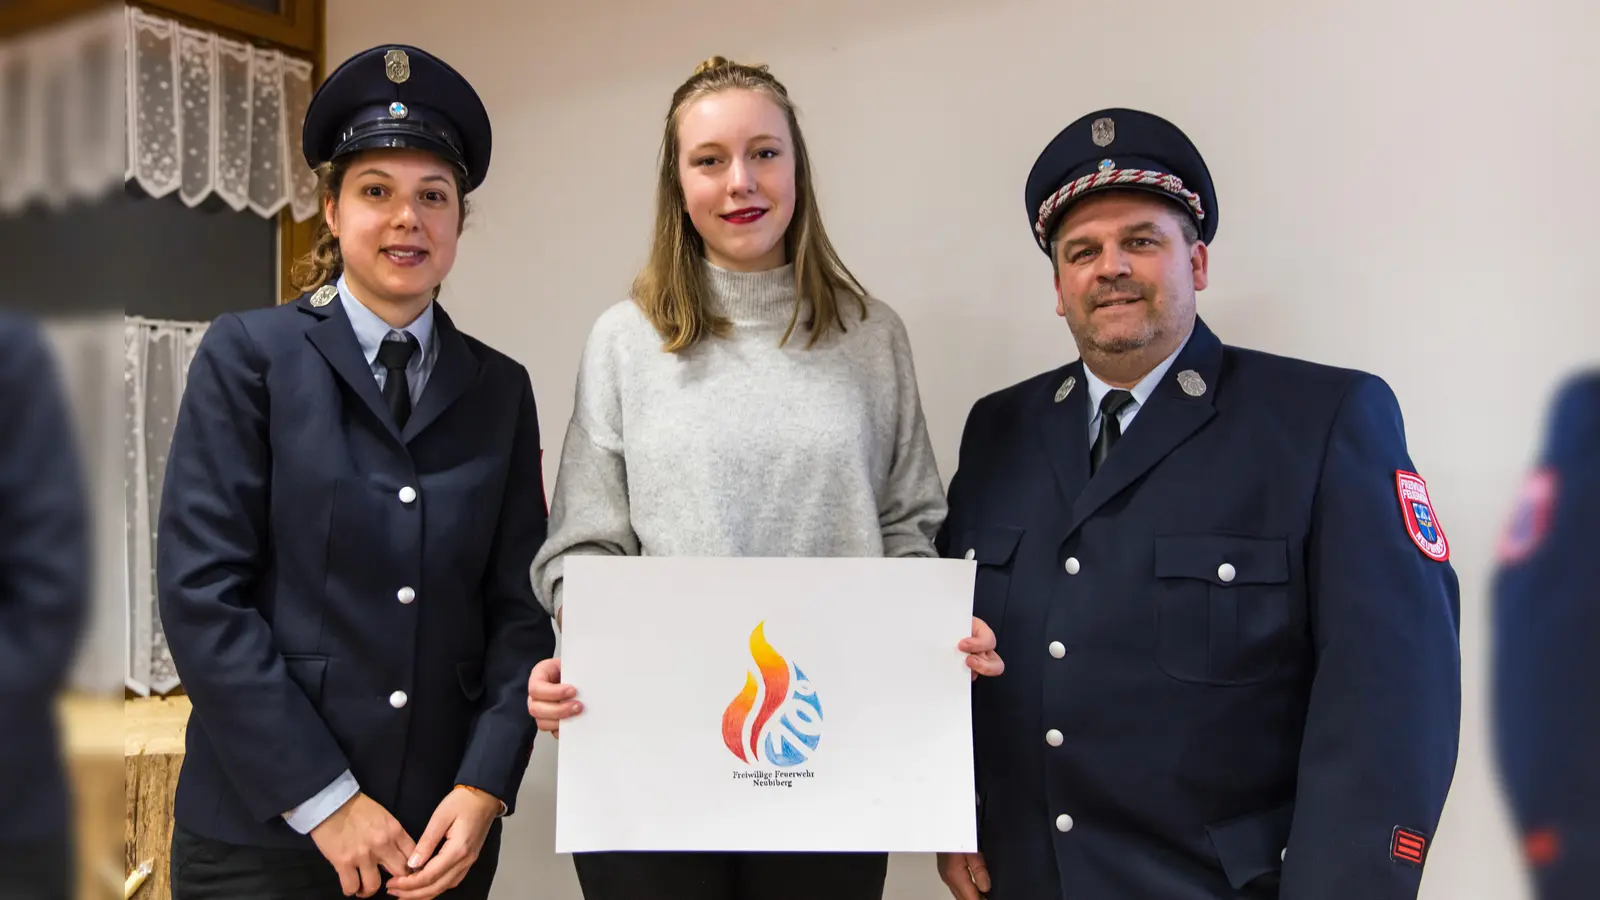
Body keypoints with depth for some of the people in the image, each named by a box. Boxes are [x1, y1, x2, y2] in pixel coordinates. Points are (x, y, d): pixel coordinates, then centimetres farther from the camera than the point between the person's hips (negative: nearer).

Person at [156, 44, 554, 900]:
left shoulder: (500, 389, 6)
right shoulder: (248, 354, -3)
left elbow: (519, 603, 4)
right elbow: (199, 590, -10)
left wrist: (484, 789, -8)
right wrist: (324, 799, -13)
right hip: (264, 828, -3)